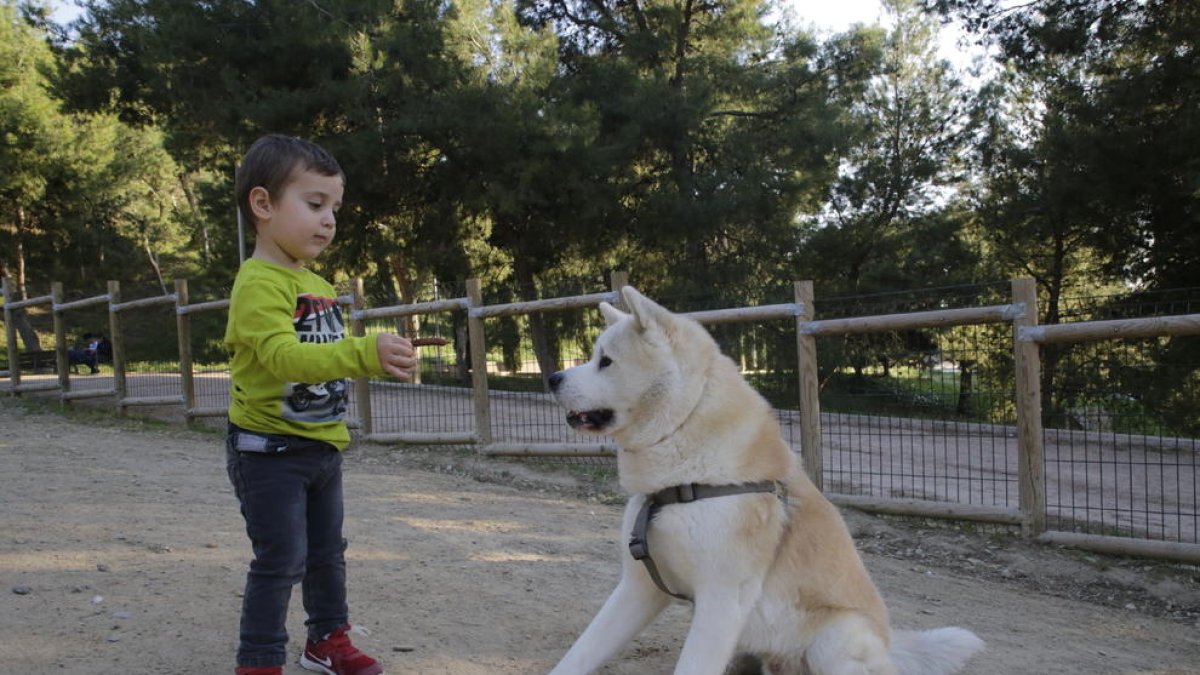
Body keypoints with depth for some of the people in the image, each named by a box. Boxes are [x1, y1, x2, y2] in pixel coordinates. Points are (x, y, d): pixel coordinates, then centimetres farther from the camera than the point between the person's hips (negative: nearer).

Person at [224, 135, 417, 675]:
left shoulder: (316, 284, 9)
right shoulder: (260, 282, -20)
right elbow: (283, 356, -35)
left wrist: (383, 358, 8)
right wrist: (364, 353, -46)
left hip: (321, 447, 9)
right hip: (270, 450, -9)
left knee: (327, 553, 20)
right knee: (281, 560, -4)